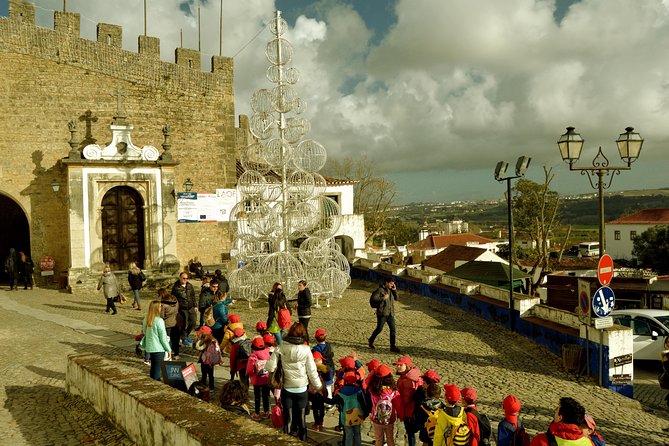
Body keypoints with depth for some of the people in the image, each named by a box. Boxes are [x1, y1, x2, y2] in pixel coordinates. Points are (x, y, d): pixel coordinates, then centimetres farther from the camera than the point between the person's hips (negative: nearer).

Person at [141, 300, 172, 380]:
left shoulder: (146, 320, 0)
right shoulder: (159, 321, -19)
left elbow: (144, 332, 11)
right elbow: (163, 337, -14)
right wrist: (169, 349, -5)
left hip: (149, 347, 7)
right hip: (158, 349, -7)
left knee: (153, 368, 20)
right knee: (158, 369, 2)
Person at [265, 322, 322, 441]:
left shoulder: (280, 348, -14)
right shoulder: (306, 350, -15)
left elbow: (270, 367, -13)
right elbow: (312, 371, -8)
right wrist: (317, 385, 7)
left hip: (286, 388, 0)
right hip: (301, 389, 0)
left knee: (287, 417, 14)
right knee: (301, 416, 16)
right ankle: (302, 440, 28)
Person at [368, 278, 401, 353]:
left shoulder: (391, 290, 13)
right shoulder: (380, 290, -9)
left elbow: (396, 298, 17)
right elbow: (373, 298, -15)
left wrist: (395, 290, 4)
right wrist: (383, 298, -20)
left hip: (390, 313, 6)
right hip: (382, 313, -6)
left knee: (393, 329, 0)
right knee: (379, 329, -1)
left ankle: (393, 346, 4)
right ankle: (371, 340, 24)